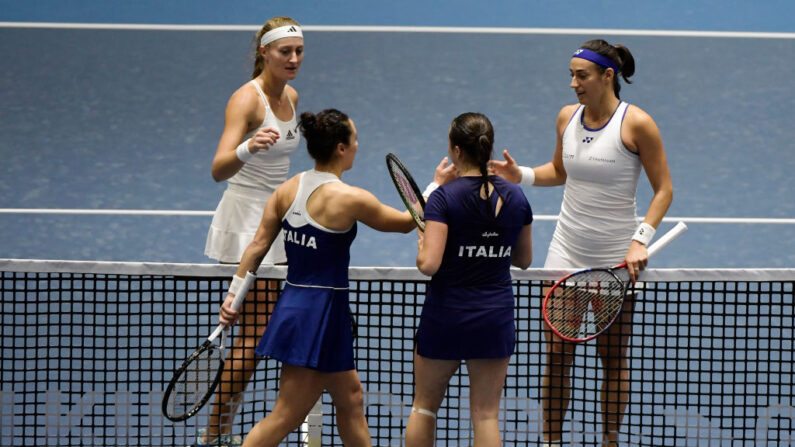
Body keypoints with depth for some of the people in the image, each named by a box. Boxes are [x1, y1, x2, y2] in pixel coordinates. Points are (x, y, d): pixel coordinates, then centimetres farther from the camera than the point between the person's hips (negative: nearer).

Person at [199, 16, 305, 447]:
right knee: (256, 330, -12)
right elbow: (219, 170, -32)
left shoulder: (291, 96, 7)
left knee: (260, 330, 10)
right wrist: (247, 148, -51)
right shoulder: (246, 99, -19)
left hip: (274, 217, 9)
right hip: (245, 219, -9)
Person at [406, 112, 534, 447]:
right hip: (496, 316, 3)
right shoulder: (515, 198, 0)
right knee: (486, 415, 5)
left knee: (424, 407, 15)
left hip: (445, 317, -3)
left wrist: (422, 245, -1)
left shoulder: (444, 198, -14)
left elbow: (429, 265, -21)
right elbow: (524, 259, 11)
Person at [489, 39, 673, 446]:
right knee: (557, 355, 1)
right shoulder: (567, 117, 3)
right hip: (567, 254, 4)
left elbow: (663, 189, -7)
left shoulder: (636, 123, -12)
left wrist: (641, 240, -18)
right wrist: (521, 175, 1)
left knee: (613, 358, 7)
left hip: (616, 260, -4)